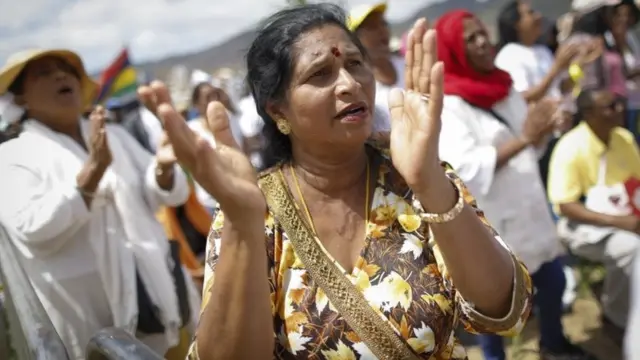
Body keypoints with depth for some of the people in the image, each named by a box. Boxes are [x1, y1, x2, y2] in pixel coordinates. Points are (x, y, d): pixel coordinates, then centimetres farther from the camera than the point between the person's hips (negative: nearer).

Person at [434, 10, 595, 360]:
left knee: (552, 280, 19)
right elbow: (465, 169, -27)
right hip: (488, 220, -7)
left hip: (528, 207, 8)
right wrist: (522, 138, -29)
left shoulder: (504, 85, 7)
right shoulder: (448, 105, -17)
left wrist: (545, 128, -7)